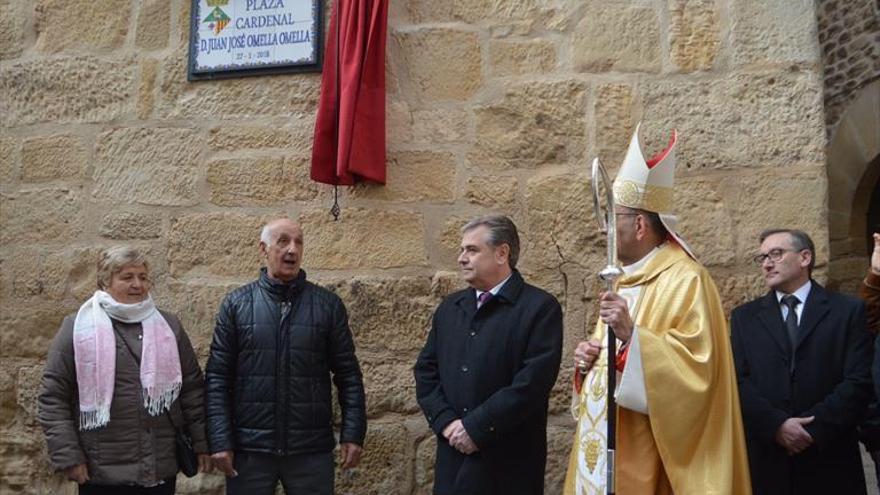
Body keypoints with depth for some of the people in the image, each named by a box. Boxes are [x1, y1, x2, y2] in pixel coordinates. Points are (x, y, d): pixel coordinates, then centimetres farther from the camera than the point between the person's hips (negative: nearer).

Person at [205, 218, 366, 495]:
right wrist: (220, 441, -7)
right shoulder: (236, 304, 2)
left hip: (312, 449, 1)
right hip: (249, 449, 0)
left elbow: (348, 375, 4)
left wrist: (353, 433, -4)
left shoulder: (328, 305, 3)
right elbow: (217, 377, 0)